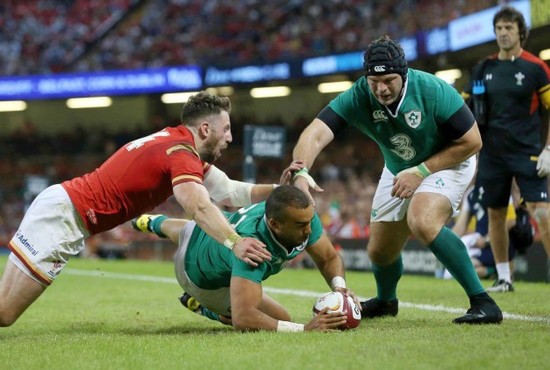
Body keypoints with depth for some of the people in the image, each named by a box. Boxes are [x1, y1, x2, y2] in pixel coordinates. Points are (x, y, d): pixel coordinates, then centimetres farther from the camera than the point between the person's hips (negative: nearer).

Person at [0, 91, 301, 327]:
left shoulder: (174, 141, 14)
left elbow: (230, 191, 16)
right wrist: (234, 243, -45)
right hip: (63, 212, -9)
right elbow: (198, 207, -34)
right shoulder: (182, 152, -15)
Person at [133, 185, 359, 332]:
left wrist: (340, 288, -38)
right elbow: (242, 319, -59)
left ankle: (154, 223, 73)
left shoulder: (303, 216, -35)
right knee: (280, 319, -3)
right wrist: (304, 329, -64)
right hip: (202, 275, -6)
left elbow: (329, 258, -18)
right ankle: (202, 305, 15)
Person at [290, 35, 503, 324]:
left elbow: (471, 141, -21)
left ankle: (482, 302, -23)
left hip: (447, 163, -5)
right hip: (399, 171, 5)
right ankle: (385, 301, 47)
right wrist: (301, 174, -57)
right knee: (379, 252, 10)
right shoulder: (357, 98, -25)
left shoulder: (433, 91, -31)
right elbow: (314, 135, -36)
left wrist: (421, 171, -25)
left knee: (422, 222, -33)